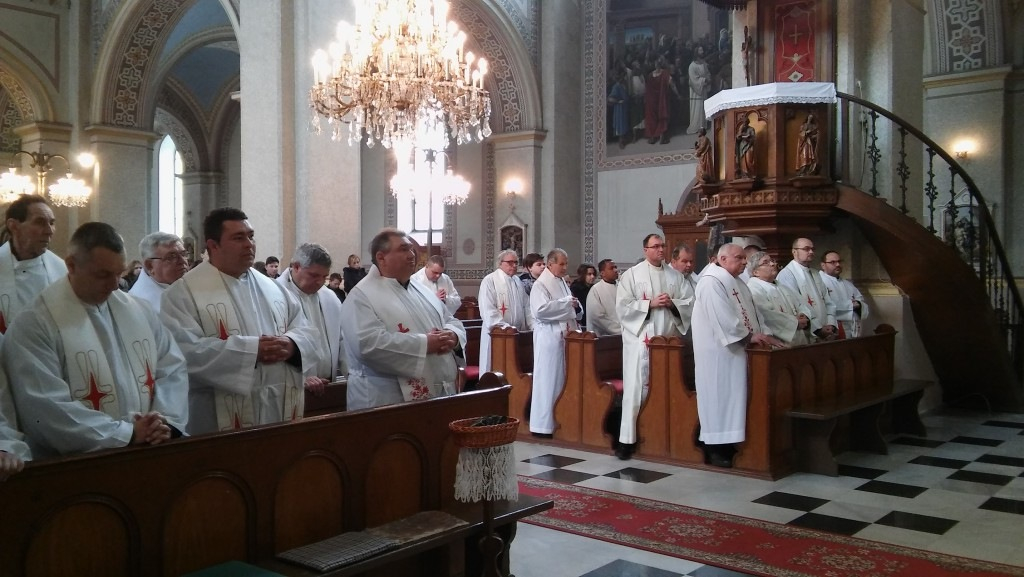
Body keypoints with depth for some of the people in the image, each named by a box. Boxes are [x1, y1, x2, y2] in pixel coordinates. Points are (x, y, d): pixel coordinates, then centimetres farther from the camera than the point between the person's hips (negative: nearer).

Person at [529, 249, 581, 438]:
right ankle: (543, 425, 1)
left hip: (566, 337, 8)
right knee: (549, 380, -5)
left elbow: (575, 312, 23)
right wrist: (566, 303, -17)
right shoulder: (540, 285, -7)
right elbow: (540, 309, -23)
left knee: (563, 380, 10)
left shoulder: (564, 284, 16)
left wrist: (576, 307, -1)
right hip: (549, 338, -8)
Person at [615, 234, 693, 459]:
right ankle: (627, 438, 0)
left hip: (669, 339, 4)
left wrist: (672, 303, -11)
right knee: (636, 389, -4)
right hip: (640, 339, -4)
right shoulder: (631, 274, 1)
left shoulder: (675, 275, 12)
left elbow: (690, 302, 7)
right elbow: (623, 305, -7)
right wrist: (650, 303, -14)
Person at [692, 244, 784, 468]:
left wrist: (764, 335, 2)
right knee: (719, 395, -6)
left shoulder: (739, 284, 19)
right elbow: (722, 317, -22)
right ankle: (715, 448, 1)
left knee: (733, 396, 9)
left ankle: (727, 444, 15)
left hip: (736, 349, 9)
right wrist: (749, 336, -20)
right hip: (718, 350, -9)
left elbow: (752, 313, 17)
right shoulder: (711, 281, -13)